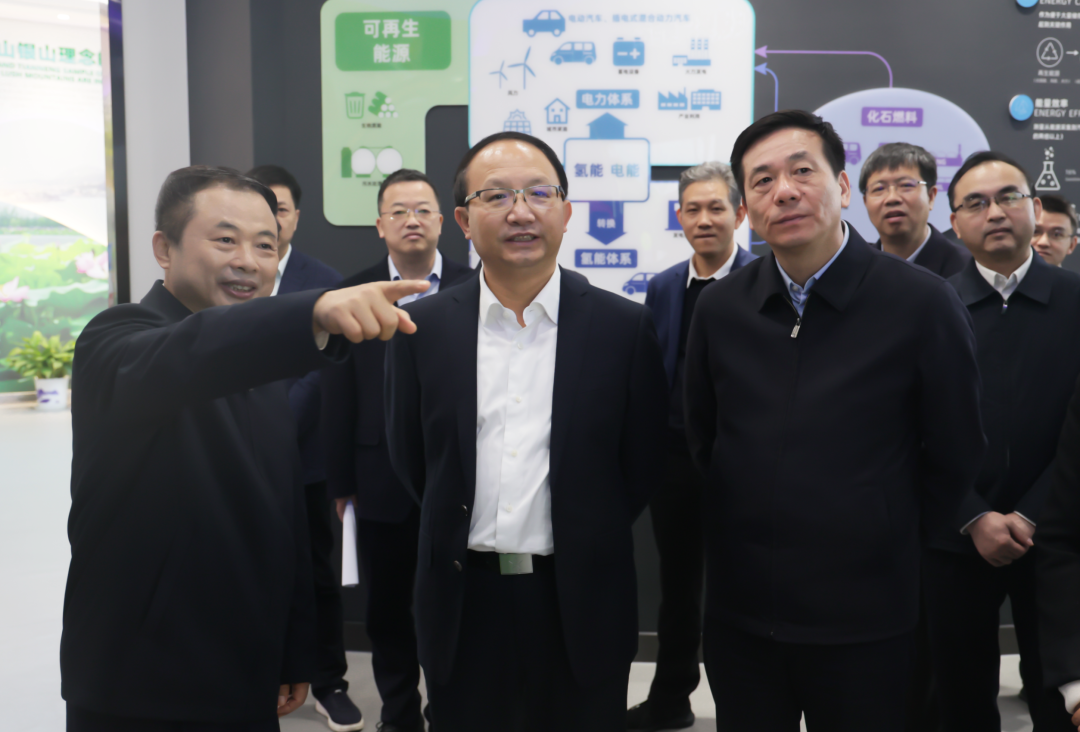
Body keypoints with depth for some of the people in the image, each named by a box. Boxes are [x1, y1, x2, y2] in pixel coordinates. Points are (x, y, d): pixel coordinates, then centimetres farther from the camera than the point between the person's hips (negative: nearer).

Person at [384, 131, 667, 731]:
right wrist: (463, 535, 9)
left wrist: (586, 544, 5)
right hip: (462, 601, 1)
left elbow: (643, 463, 2)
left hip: (580, 608, -1)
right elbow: (408, 456, 7)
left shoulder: (624, 327, -5)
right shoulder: (423, 327, -2)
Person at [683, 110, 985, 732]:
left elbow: (953, 460, -3)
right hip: (738, 610, 3)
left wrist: (877, 535, 5)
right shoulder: (719, 308, -1)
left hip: (865, 618, -3)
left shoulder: (924, 303, -11)